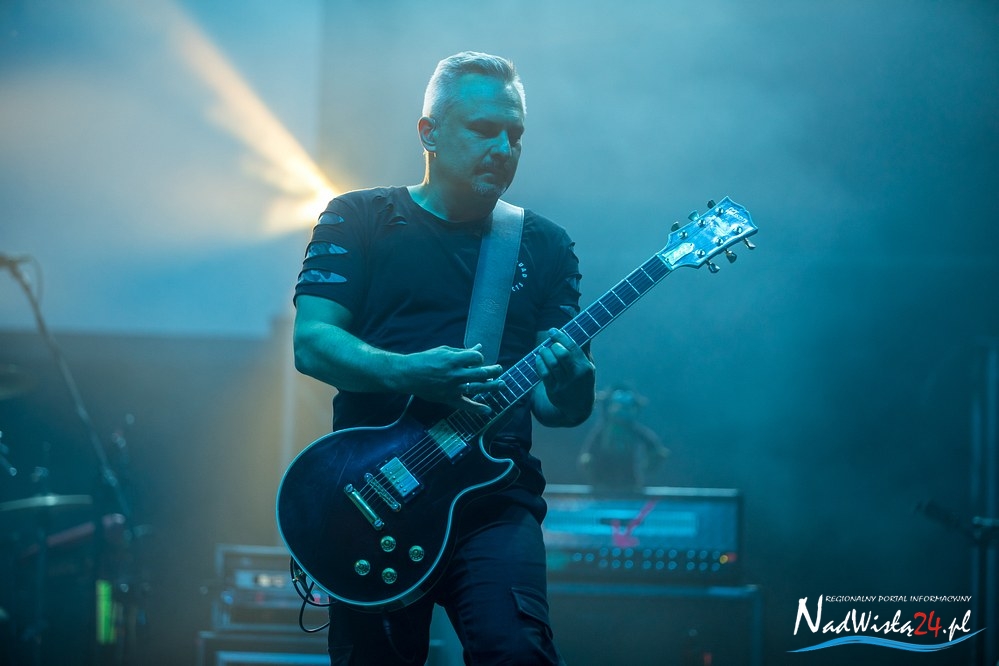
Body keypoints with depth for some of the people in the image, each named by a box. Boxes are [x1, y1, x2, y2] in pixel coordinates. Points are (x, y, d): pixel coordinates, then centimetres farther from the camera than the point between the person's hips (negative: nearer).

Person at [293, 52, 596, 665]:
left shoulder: (545, 246, 14)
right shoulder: (361, 220, 8)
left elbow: (565, 408, 9)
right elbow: (311, 341, -4)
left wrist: (569, 380, -15)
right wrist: (409, 373, -20)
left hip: (494, 495, 1)